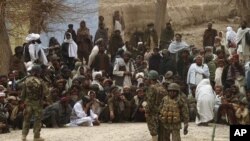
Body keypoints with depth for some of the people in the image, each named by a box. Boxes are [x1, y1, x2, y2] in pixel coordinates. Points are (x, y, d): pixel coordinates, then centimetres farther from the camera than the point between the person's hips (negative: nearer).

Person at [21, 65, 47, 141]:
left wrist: (23, 100, 10)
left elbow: (23, 92, 1)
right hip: (37, 102, -3)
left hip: (28, 101, 3)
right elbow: (44, 92, -10)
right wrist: (41, 98, 7)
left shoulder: (27, 80, -3)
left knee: (26, 118, 11)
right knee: (37, 119, 5)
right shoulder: (40, 81, -11)